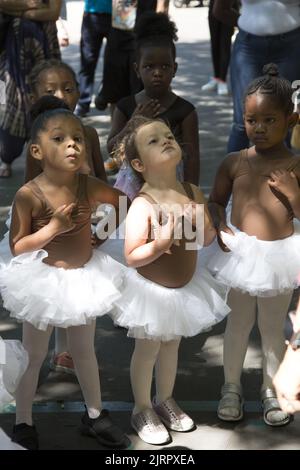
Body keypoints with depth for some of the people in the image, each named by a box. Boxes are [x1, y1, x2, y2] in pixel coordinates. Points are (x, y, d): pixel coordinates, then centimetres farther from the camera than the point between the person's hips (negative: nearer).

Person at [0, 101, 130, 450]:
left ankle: (94, 415, 37)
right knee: (33, 356, 11)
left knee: (84, 351, 21)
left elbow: (123, 200, 9)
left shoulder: (89, 186, -10)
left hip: (84, 277, 4)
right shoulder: (29, 194, -22)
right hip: (43, 280, -4)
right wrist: (54, 227, -28)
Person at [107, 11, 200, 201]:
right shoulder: (126, 107, -1)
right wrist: (134, 122, -14)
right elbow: (112, 148, -1)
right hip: (133, 184, 3)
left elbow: (192, 157, -6)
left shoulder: (185, 111, -8)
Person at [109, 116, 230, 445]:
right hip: (151, 289, -5)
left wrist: (204, 226, -19)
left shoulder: (193, 193, -8)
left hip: (185, 285, 6)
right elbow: (131, 257, -26)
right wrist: (160, 244, -40)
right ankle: (143, 409, 32)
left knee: (171, 345, 23)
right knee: (148, 349, 12)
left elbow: (207, 239, 2)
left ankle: (165, 400, 44)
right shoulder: (143, 204, -26)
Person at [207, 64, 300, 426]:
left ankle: (271, 390, 34)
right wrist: (220, 226, -9)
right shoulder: (234, 163, -4)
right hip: (242, 253, 1)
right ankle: (231, 387, 33)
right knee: (238, 324, 15)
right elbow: (216, 201, 8)